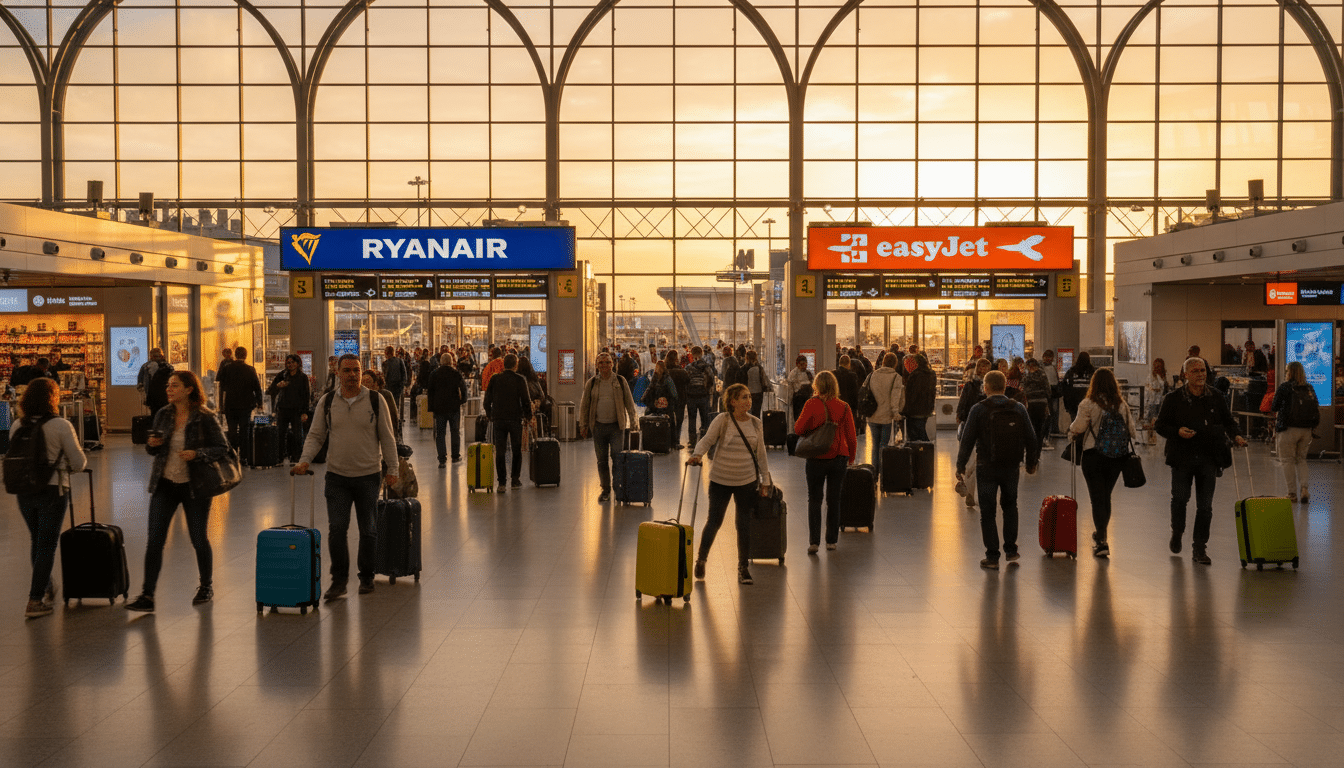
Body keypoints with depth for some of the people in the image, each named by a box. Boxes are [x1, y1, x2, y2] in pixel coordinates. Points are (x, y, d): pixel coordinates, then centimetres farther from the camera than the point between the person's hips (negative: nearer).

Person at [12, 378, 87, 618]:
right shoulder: (61, 426, -13)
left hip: (23, 491, 5)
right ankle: (35, 600, 2)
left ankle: (46, 589, 36)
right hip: (52, 491, -5)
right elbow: (79, 463, -9)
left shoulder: (16, 426, 0)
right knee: (47, 544, 4)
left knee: (37, 541, 21)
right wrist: (65, 466, 13)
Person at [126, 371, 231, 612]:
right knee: (154, 540, -4)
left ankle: (206, 586, 31)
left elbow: (223, 448, -8)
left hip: (195, 486, -3)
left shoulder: (206, 418, -10)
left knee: (199, 539, 8)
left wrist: (197, 454, -22)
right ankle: (147, 595, -2)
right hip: (164, 484, 4)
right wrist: (152, 445, -10)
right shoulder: (163, 415, 3)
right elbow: (153, 449, 13)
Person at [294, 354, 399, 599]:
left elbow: (387, 438, 1)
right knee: (336, 528, -6)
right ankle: (339, 579, 4)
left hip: (368, 476, -1)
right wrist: (304, 461, -9)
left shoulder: (375, 400, -2)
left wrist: (392, 469, -2)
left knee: (368, 530, 7)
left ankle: (366, 577, 22)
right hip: (337, 476, 1)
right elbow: (316, 436, 6)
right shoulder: (327, 402, 3)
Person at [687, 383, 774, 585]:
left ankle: (743, 568, 15)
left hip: (747, 481, 3)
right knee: (714, 521, 3)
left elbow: (761, 453, 9)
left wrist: (765, 481, 9)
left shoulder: (756, 423, 3)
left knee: (744, 524, 4)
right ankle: (701, 559, 25)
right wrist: (697, 454, -30)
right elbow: (707, 440, -10)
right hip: (721, 479, -2)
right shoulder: (722, 420, -8)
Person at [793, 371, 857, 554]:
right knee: (834, 500, 13)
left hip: (817, 458, -2)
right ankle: (831, 540, 17)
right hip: (839, 458, 2)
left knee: (814, 499, 7)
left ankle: (814, 541, -2)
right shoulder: (844, 407, -3)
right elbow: (851, 436, 3)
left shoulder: (812, 404, -11)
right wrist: (851, 457, 17)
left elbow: (798, 429, -8)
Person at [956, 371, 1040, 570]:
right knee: (1010, 506, 23)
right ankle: (1011, 550, 23)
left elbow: (967, 440, -10)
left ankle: (992, 557, 6)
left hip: (987, 468, -3)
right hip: (1011, 467, 3)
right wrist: (1032, 462, 18)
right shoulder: (1019, 408, -1)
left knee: (988, 512, 6)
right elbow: (1031, 439, 4)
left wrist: (961, 466, -1)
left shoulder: (978, 409, -10)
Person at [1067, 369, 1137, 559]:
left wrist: (1071, 434, 9)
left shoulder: (1088, 404, -9)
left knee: (1097, 498, -1)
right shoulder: (1122, 405, 4)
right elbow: (1131, 430, 6)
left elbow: (1077, 428, -11)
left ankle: (1101, 542, -7)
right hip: (1117, 458, 4)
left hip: (1094, 456, -4)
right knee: (1106, 496, 18)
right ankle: (1100, 536, 29)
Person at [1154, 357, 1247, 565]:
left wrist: (1236, 435, -2)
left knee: (1205, 504, 1)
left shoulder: (1216, 397, 5)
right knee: (1180, 497, 3)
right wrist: (1178, 431, -17)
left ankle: (1199, 548, 10)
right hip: (1182, 457, -1)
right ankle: (1177, 533, 32)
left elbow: (1227, 420, 17)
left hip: (1209, 458, 1)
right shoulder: (1173, 399, -2)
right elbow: (1161, 426, 1)